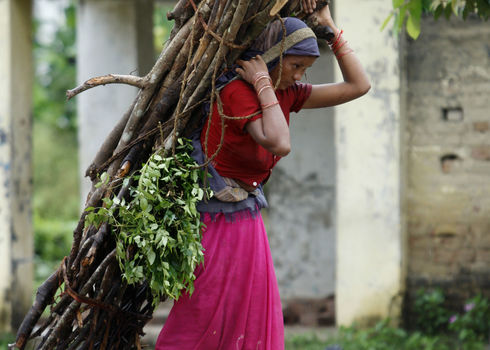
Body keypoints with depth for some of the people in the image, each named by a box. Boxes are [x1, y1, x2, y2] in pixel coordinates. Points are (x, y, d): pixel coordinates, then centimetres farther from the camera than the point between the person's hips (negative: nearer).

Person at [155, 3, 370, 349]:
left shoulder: (284, 94, 5)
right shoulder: (237, 93, -19)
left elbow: (358, 85, 7)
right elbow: (279, 144, -34)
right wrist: (263, 84, -24)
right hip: (215, 224, -8)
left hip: (246, 219, 8)